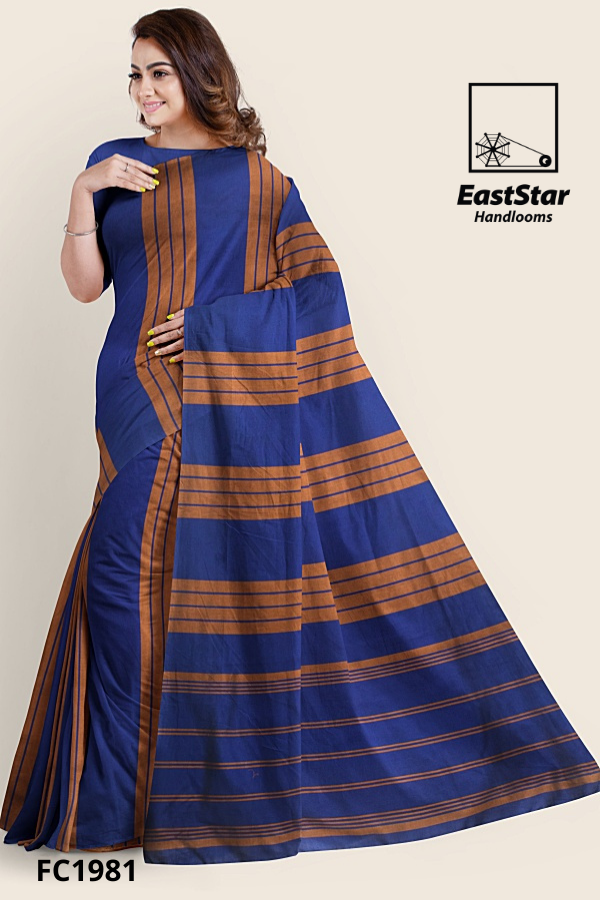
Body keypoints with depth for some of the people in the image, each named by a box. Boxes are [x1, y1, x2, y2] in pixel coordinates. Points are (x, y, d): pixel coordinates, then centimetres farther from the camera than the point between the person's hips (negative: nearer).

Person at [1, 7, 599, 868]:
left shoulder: (257, 175, 9)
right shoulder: (113, 165, 14)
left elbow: (317, 286, 1)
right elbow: (84, 286, 7)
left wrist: (211, 323, -9)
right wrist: (81, 194, -6)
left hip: (242, 398, -1)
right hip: (147, 398, 1)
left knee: (271, 570, -1)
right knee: (129, 568, -8)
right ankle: (112, 799, 3)